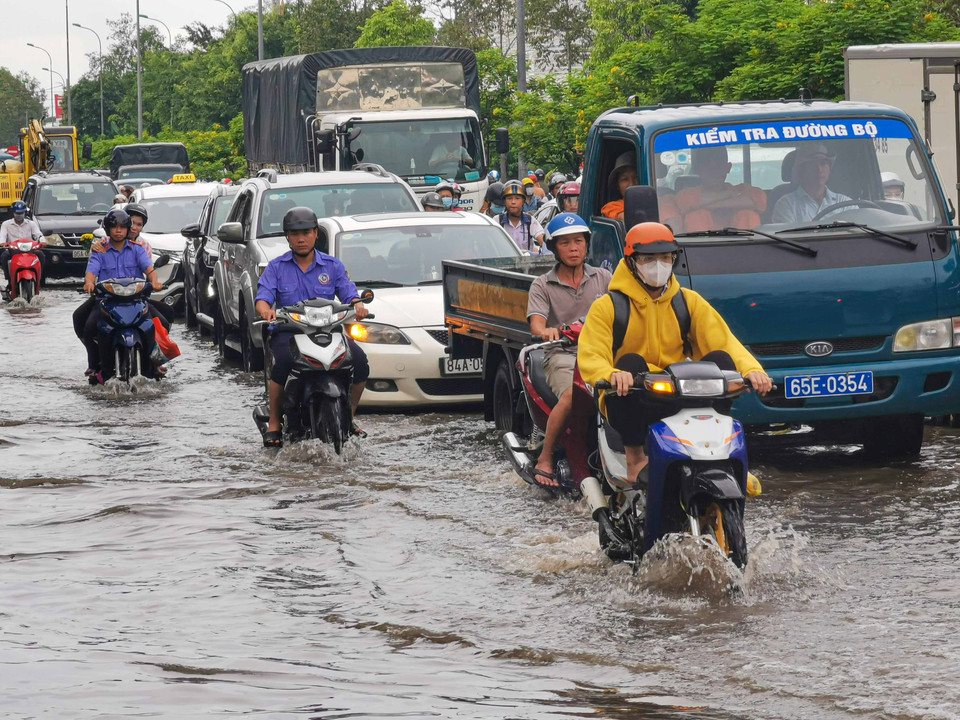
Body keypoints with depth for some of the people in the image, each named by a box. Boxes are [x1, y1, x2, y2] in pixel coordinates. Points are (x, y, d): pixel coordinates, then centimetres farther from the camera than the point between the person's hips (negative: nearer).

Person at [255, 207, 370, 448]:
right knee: (284, 362, -36)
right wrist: (266, 311, -27)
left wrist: (358, 305, -20)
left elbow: (349, 295, 4)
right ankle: (274, 423, -20)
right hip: (287, 331, -2)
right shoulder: (276, 267, 8)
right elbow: (262, 298, -3)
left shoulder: (332, 266, 13)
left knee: (359, 361, -23)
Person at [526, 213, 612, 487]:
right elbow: (536, 323, -4)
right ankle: (545, 459, -23)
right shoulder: (543, 285, 11)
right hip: (562, 355, -2)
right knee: (572, 395, -34)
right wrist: (546, 331, -29)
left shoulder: (603, 278, 18)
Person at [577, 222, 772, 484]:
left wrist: (751, 369, -20)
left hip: (680, 401, 3)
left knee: (720, 361, -19)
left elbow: (724, 341, 2)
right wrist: (611, 375, -37)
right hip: (631, 404, -3)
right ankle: (635, 458, -26)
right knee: (631, 363, -33)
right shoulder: (608, 307, 1)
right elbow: (590, 357, -12)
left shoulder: (689, 302, 13)